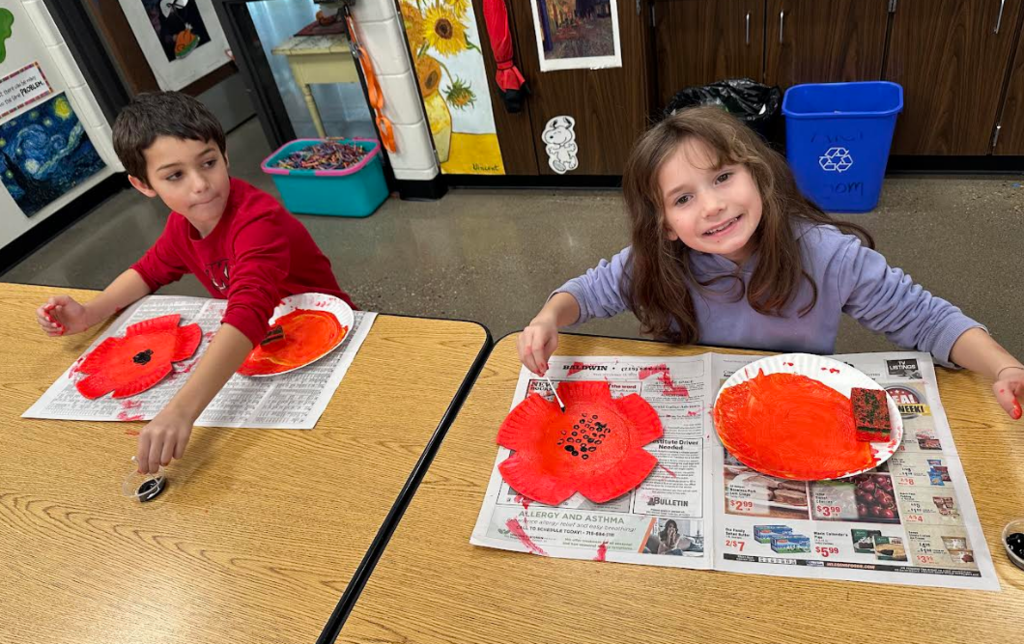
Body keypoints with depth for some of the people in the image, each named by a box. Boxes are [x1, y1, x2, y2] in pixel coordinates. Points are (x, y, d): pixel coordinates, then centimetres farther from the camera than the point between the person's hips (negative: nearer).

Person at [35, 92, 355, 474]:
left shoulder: (258, 220, -32)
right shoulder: (183, 222, -7)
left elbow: (249, 314, -47)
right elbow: (151, 270, 14)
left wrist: (180, 410, -58)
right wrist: (87, 314, -4)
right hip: (254, 348, 7)